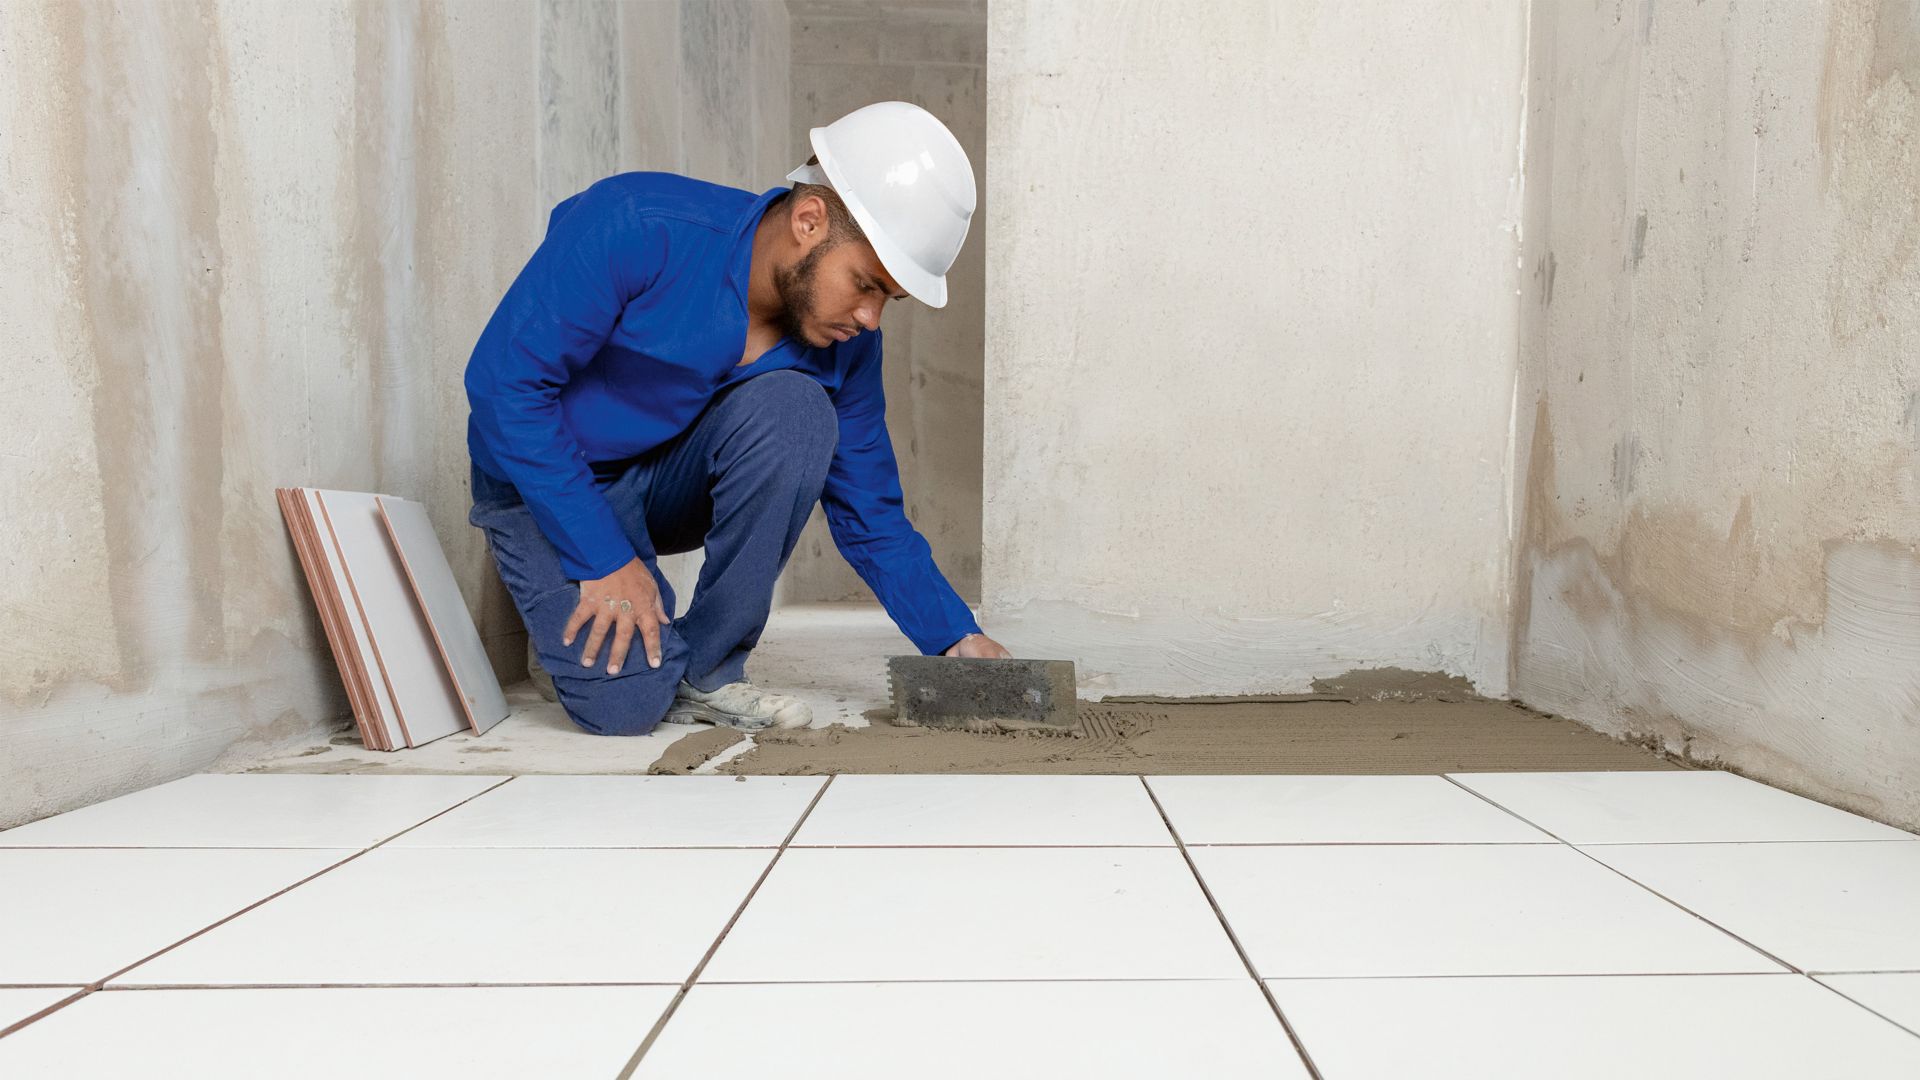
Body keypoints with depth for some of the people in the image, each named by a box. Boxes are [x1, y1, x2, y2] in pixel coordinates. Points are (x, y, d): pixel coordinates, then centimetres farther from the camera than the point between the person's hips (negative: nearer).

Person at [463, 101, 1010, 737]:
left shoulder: (847, 346, -13)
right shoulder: (637, 226, -28)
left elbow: (871, 519, -4)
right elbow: (504, 380, -24)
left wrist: (958, 641, -16)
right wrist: (607, 559, -25)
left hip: (671, 486, 4)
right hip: (546, 483, -4)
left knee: (794, 410, -28)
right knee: (625, 703, -25)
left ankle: (705, 673, -13)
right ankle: (570, 620, 12)